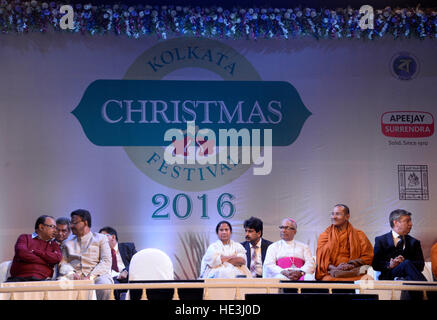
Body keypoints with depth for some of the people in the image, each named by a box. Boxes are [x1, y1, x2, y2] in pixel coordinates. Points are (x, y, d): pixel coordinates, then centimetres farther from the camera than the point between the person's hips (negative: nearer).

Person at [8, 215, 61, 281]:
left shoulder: (54, 245, 24)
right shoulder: (25, 238, 17)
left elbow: (57, 258, 3)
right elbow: (21, 253, -5)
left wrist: (34, 251, 1)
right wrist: (46, 261, 1)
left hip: (41, 279, 2)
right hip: (20, 278, -2)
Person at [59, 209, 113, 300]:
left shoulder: (101, 238, 15)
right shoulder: (68, 243, 25)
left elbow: (106, 262, 1)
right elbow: (63, 263, 12)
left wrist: (90, 277, -14)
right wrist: (71, 274, -12)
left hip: (96, 276, -1)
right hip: (75, 278, 2)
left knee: (104, 284, -37)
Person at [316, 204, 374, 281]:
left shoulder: (358, 235, 14)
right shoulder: (325, 235, 14)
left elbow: (368, 256, 6)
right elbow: (322, 259, 5)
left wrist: (352, 265, -11)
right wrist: (334, 268, -15)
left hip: (353, 273, 1)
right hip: (330, 273, -1)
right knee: (329, 280, -35)